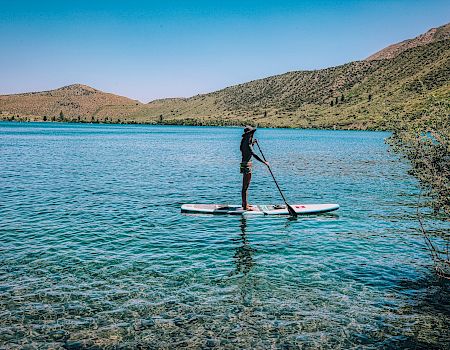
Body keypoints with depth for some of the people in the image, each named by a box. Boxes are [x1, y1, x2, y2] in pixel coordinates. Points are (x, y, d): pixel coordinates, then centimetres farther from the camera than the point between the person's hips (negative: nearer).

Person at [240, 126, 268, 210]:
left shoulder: (245, 142, 11)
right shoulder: (247, 143, -18)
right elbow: (254, 154, -27)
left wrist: (253, 143, 22)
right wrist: (264, 162, -26)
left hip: (245, 165, 10)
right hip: (246, 166, -10)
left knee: (245, 186, 18)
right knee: (245, 186, -6)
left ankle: (245, 204, 28)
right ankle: (245, 206, -3)